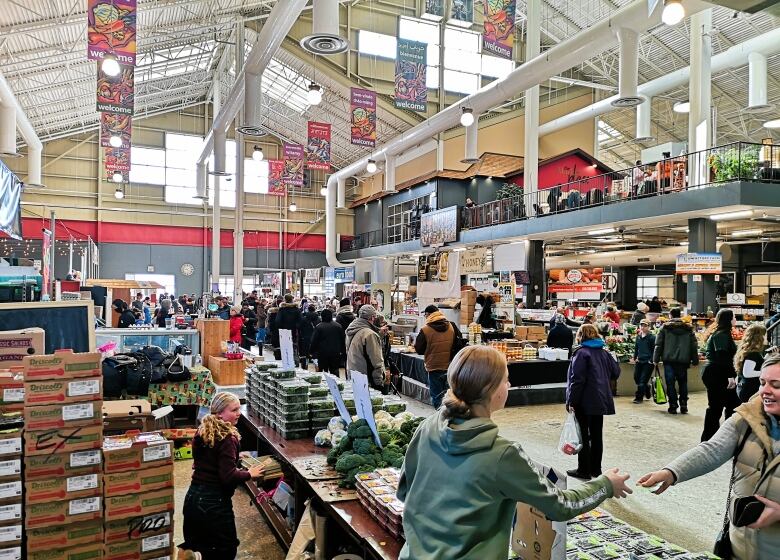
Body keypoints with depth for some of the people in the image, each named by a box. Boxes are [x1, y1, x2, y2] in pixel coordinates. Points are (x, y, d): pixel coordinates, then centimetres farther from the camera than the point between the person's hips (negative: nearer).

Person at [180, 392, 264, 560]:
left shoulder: (202, 432, 6)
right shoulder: (228, 438, -18)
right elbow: (228, 477, -20)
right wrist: (249, 474, -5)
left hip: (193, 497, 7)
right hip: (214, 502, -7)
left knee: (195, 546, 23)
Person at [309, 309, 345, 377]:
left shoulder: (318, 327, -9)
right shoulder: (338, 326, 1)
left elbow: (314, 341, -7)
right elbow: (342, 340, 7)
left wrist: (311, 352, 5)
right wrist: (343, 352, 14)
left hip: (322, 353, -2)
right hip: (335, 353, 3)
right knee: (335, 371, 7)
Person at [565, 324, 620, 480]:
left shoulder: (581, 353, -15)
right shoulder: (603, 352, 7)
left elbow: (577, 379, -19)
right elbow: (616, 372, 14)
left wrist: (571, 401, -15)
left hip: (585, 402, -7)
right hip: (601, 401, 7)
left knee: (583, 435, 3)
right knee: (597, 434, 14)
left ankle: (584, 470, 10)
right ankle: (595, 468, 23)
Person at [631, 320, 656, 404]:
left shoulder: (652, 337, -10)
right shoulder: (638, 336, 9)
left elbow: (655, 350, -10)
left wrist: (652, 360, -13)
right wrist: (634, 357, 12)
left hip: (648, 362, -6)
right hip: (639, 361, 6)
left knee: (642, 381, -4)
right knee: (636, 378, 11)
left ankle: (639, 397, 5)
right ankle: (647, 388, 37)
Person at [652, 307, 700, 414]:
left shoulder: (665, 328, -1)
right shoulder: (688, 328, 8)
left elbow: (658, 345, -3)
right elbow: (694, 346, 8)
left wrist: (656, 359, 1)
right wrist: (695, 360, 12)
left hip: (669, 360, -2)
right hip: (683, 360, 3)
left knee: (670, 383, 2)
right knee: (683, 383, 13)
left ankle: (673, 406, 2)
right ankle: (683, 406, 13)